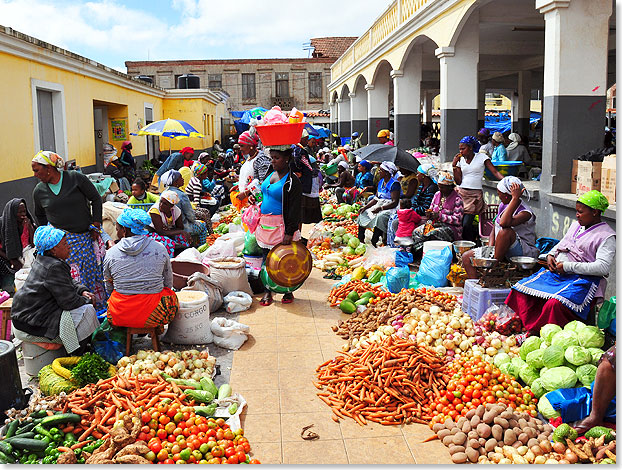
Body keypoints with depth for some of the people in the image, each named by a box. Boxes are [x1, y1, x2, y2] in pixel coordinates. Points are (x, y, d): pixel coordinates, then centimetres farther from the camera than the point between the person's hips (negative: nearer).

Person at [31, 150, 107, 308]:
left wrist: (96, 226, -4)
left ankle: (101, 305, 22)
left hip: (88, 236, -1)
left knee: (94, 271, 6)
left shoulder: (75, 178, -7)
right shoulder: (39, 191, 3)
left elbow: (96, 199, -1)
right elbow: (39, 215, 21)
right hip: (63, 241, 1)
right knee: (73, 278, -5)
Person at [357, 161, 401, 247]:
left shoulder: (394, 184, -14)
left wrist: (380, 208, -29)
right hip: (380, 205, 9)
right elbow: (376, 198, 14)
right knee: (363, 213, 0)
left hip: (391, 208, -9)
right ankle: (360, 239, -2)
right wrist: (365, 207, 1)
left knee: (380, 217, -36)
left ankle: (373, 243, -35)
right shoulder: (381, 182, 12)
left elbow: (395, 202, -21)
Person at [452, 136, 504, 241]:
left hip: (475, 195, -4)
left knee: (466, 225, -14)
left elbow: (495, 172, -4)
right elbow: (458, 181, 8)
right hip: (461, 193, 4)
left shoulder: (482, 157, 2)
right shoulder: (461, 160, 13)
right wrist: (454, 165, 0)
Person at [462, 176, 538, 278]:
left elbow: (504, 223, -39)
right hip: (500, 250, 8)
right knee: (466, 257, -2)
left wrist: (515, 198, -33)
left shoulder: (525, 212, -19)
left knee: (506, 231, -37)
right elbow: (494, 230, 12)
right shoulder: (503, 206, 8)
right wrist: (490, 248, -7)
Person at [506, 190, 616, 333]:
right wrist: (551, 255, 9)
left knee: (555, 304, -36)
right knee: (521, 290, -11)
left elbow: (603, 267, -18)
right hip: (557, 273, 8)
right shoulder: (576, 225, 18)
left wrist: (568, 266, -18)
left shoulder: (607, 236, -6)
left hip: (582, 279, -8)